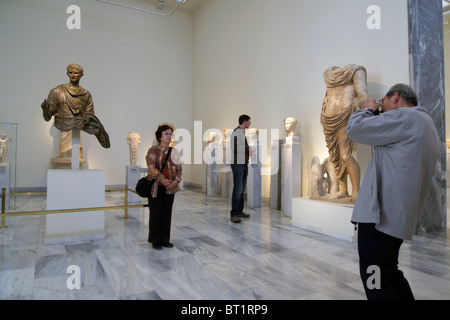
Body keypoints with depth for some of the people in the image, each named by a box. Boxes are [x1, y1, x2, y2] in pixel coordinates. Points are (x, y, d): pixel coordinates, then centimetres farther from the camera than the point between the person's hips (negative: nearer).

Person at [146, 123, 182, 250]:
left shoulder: (174, 151, 8)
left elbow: (179, 169, 8)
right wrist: (162, 179, -25)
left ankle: (165, 239, 24)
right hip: (156, 187, -4)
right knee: (155, 214, 3)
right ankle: (155, 241, 18)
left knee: (167, 213, 11)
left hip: (170, 188, 4)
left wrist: (176, 180, -9)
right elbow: (152, 167, -15)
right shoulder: (153, 151, -5)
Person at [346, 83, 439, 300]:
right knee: (389, 272, 21)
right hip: (399, 216, 10)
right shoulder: (426, 124, 23)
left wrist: (368, 109, 9)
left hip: (381, 213, -10)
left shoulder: (404, 116, -10)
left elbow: (354, 129, -11)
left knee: (375, 281, -3)